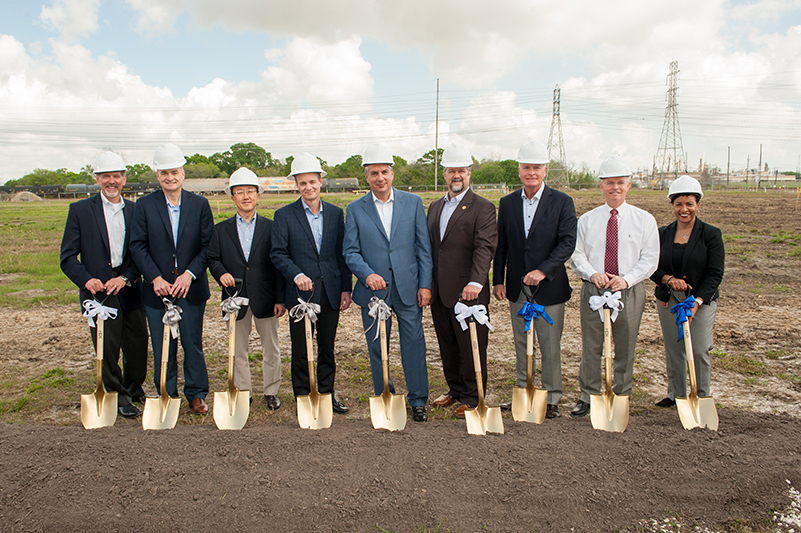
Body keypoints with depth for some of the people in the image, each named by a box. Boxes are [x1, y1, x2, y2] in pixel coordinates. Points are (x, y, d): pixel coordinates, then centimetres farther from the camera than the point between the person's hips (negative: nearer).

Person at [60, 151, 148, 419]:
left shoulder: (135, 210, 8)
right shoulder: (80, 210, 2)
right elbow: (68, 256, 0)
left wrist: (126, 278, -11)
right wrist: (86, 280, -16)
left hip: (130, 289, 2)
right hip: (98, 291, -2)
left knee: (138, 344, 8)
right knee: (107, 348, 1)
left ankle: (134, 389, 32)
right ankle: (118, 396, 20)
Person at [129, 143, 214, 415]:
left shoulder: (200, 204, 2)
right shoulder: (145, 205, 2)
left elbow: (208, 246, -1)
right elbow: (137, 246, -1)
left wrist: (189, 274, -13)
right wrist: (155, 278, -13)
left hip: (191, 287, 0)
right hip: (158, 288, 0)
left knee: (193, 343, 8)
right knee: (162, 347, 8)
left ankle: (196, 394, 23)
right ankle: (167, 396, 24)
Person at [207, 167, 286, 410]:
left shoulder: (271, 227, 2)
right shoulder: (221, 230, 7)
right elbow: (213, 259, 8)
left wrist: (280, 298, -5)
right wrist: (221, 273, -15)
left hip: (265, 298, -1)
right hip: (236, 297, 1)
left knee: (271, 349, 8)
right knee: (238, 350, 10)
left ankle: (271, 392, 22)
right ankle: (243, 392, 25)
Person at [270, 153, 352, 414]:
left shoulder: (335, 213, 8)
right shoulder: (284, 215, 0)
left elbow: (342, 253, 9)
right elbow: (278, 253, -5)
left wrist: (346, 288, 5)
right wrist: (296, 275, -22)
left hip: (330, 293, 3)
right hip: (301, 292, -2)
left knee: (327, 349, 12)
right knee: (301, 351, 5)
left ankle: (328, 395, 26)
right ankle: (302, 399, 19)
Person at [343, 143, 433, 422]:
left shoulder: (413, 202, 4)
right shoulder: (355, 209, 3)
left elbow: (424, 248, 4)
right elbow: (351, 252, 0)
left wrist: (425, 284, -3)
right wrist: (367, 274, -18)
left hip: (408, 289, 0)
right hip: (373, 290, 0)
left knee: (414, 344, 4)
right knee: (377, 348, 10)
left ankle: (418, 401, 20)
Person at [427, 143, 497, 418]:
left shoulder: (482, 207, -6)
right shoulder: (435, 207, 15)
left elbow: (485, 247, -18)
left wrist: (476, 282, -31)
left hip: (468, 292, -6)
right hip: (439, 292, 6)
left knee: (471, 347, 4)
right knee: (448, 345, 16)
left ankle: (472, 397, 19)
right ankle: (455, 389, 32)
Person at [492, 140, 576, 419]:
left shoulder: (562, 202, -4)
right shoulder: (507, 203, 7)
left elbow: (568, 242, -11)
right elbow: (501, 245, 9)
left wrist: (543, 271, -22)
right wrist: (498, 280, 5)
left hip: (549, 287, -3)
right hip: (517, 288, 4)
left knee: (550, 347, 5)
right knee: (521, 344, 14)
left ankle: (552, 399, 18)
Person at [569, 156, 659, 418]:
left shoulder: (644, 219, 4)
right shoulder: (587, 219, 8)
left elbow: (649, 259, -1)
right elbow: (576, 255, 6)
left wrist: (626, 279, -15)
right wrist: (592, 274, -13)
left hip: (629, 291, 0)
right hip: (593, 289, 1)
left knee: (625, 349, 8)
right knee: (590, 347, 4)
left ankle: (621, 398, 23)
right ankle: (588, 397, 17)